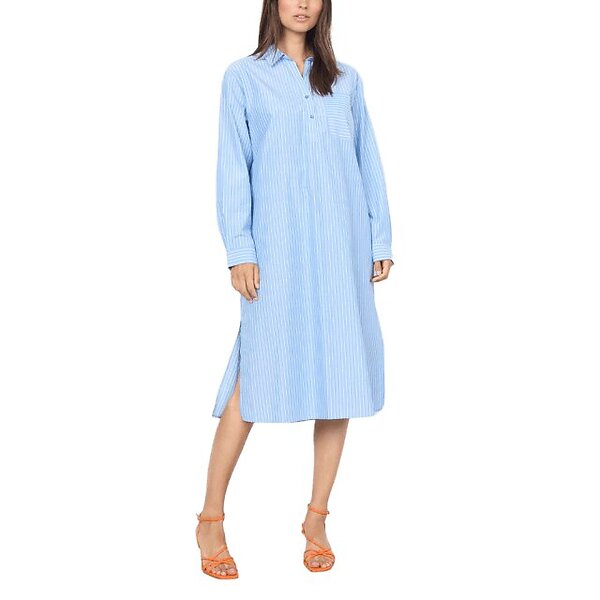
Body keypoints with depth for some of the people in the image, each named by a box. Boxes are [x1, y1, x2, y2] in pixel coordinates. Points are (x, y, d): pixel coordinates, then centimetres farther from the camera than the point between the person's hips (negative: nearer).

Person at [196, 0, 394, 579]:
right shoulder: (243, 77, 8)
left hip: (343, 249, 3)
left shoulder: (346, 81, 16)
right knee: (256, 375, -6)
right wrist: (239, 251, -6)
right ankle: (211, 519, 8)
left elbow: (368, 162, 14)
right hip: (278, 248, -3)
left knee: (340, 374, 2)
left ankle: (316, 518, 15)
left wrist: (381, 238, 7)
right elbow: (232, 167, 2)